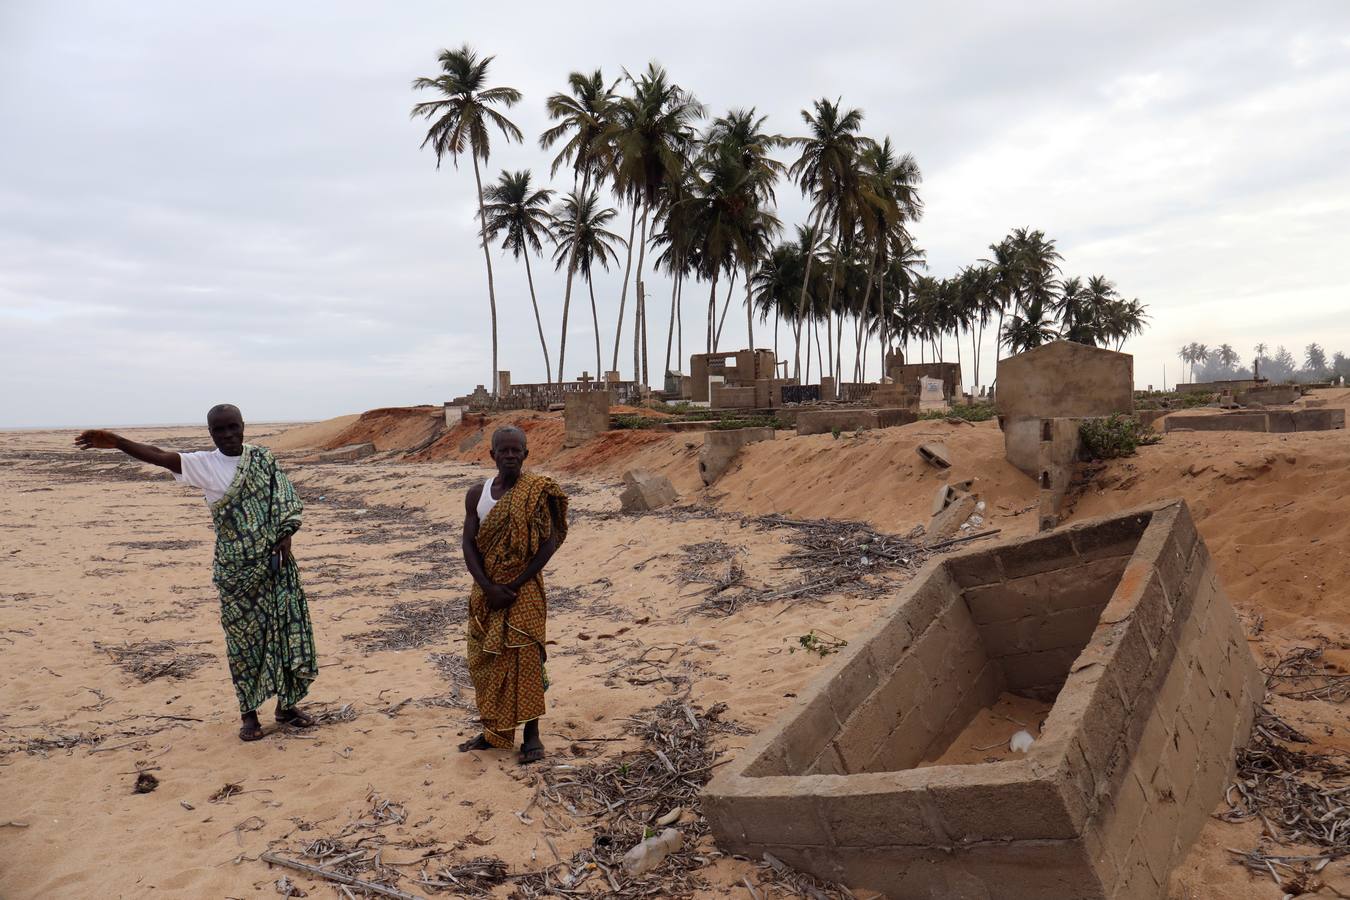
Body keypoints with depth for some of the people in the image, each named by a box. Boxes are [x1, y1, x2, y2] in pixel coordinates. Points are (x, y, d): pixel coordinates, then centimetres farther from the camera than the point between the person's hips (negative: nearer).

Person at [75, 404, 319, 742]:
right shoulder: (204, 464, -2)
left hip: (274, 560, 1)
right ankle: (248, 713, 18)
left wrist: (285, 537, -13)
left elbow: (284, 501, 0)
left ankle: (286, 705, 19)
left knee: (285, 627, 5)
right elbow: (161, 456, -17)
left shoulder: (263, 458, 2)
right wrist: (117, 442, -31)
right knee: (243, 635, 5)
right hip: (236, 568, -1)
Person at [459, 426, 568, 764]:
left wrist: (515, 584, -15)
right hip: (486, 589, 4)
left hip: (524, 590, -4)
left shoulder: (538, 492, -8)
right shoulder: (477, 493, 3)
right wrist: (488, 587, -13)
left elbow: (549, 542, -11)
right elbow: (469, 545, 0)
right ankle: (493, 731, 24)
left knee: (524, 659, -1)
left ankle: (531, 735, 10)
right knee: (484, 660, 10)